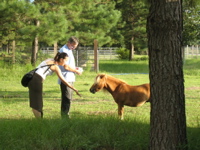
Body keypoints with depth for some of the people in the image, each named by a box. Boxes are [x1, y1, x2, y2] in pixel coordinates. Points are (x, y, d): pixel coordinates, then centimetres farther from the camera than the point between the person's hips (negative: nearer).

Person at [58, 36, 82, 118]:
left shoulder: (69, 50, 18)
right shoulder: (64, 51, -14)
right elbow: (65, 66, -19)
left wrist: (75, 68, 10)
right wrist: (76, 71, -8)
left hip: (70, 78, 10)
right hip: (65, 79, -10)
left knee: (68, 98, 13)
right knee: (67, 99, -10)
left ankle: (66, 116, 18)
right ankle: (65, 117, -8)